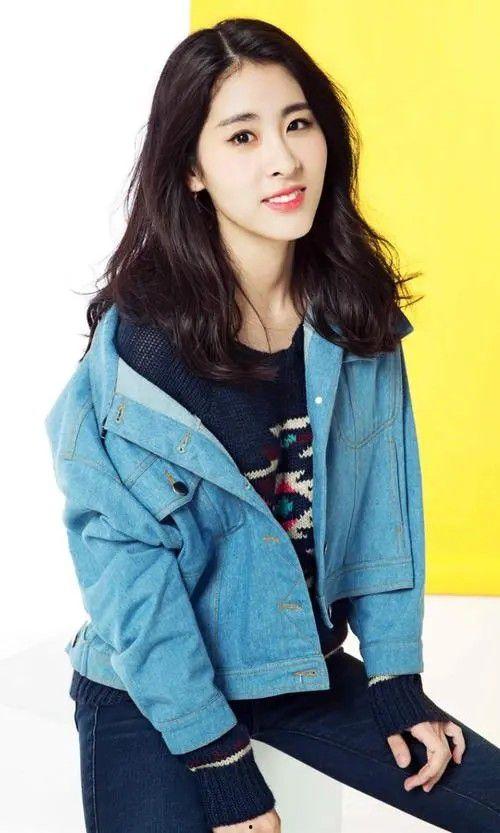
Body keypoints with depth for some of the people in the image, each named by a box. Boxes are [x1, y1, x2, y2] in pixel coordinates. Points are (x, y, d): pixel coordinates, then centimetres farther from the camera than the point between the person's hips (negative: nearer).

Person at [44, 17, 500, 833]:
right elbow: (125, 559, -19)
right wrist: (216, 759, -18)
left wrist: (396, 679, -3)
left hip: (305, 666, 5)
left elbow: (386, 507, 1)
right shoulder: (138, 342, -21)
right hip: (155, 687, -4)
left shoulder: (359, 314, -5)